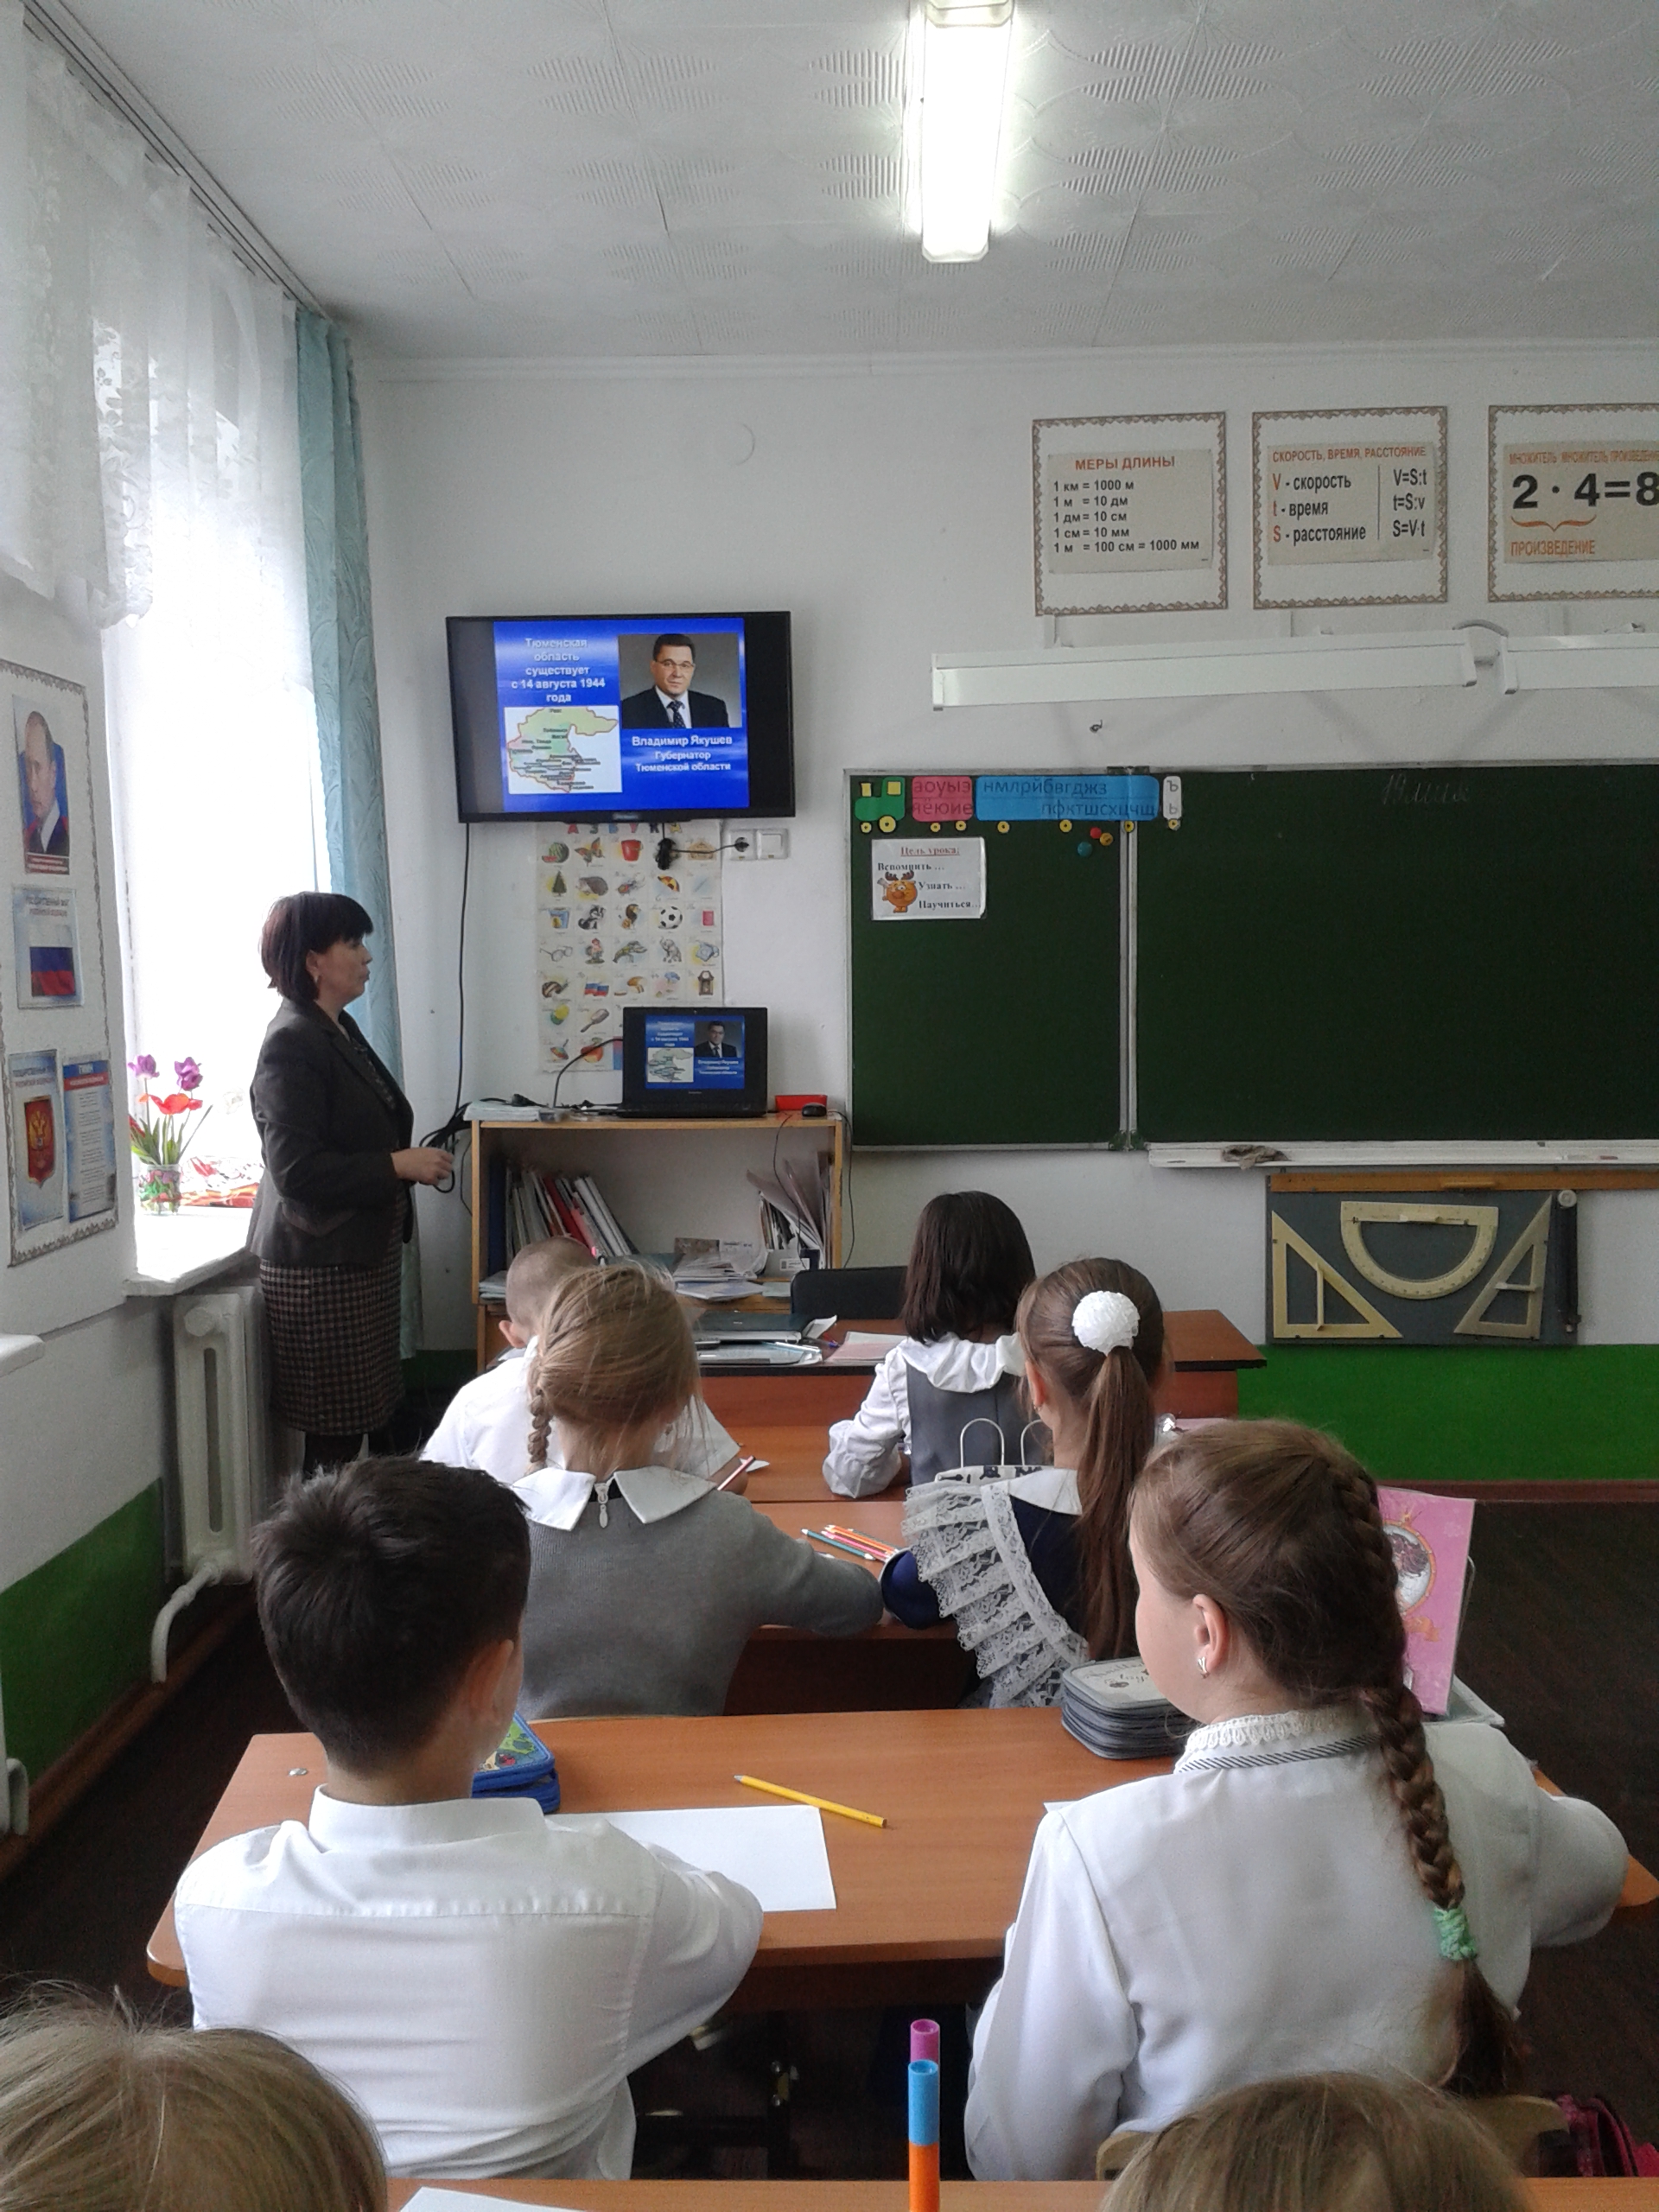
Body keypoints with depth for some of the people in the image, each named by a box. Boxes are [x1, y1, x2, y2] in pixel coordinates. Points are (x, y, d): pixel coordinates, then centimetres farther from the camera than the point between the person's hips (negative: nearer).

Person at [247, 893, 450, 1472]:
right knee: (337, 1436, -2)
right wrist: (397, 1165, -19)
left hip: (366, 1252, 10)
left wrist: (412, 1160, 10)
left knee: (376, 1417, 15)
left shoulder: (340, 1031, 13)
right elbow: (295, 1168, -24)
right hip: (322, 1265, -10)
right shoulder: (291, 1043, -17)